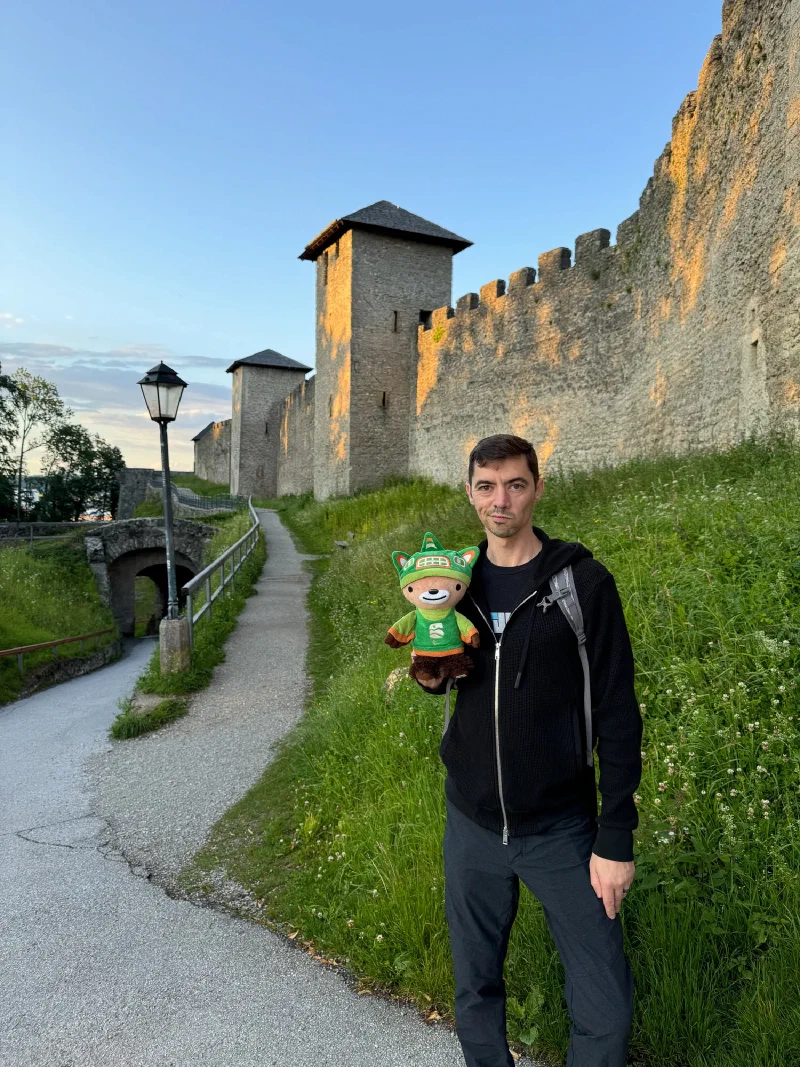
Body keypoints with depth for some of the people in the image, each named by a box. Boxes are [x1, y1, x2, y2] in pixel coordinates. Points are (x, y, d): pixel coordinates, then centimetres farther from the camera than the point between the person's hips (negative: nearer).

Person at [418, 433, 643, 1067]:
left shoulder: (582, 582, -11)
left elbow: (617, 715, -10)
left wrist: (616, 840, -11)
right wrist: (430, 672, -9)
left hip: (561, 827, -3)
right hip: (471, 824, 3)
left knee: (605, 1012, 2)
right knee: (477, 990, 16)